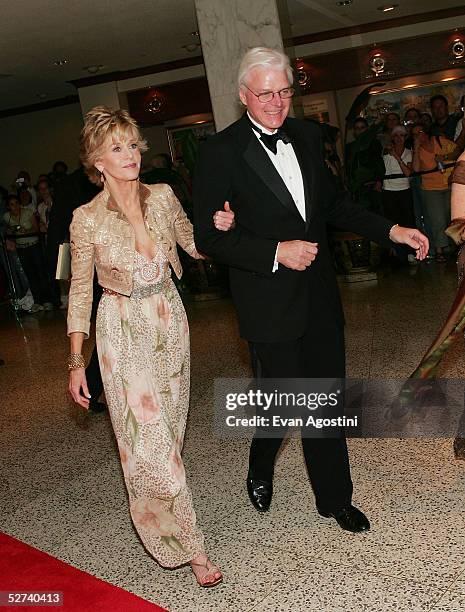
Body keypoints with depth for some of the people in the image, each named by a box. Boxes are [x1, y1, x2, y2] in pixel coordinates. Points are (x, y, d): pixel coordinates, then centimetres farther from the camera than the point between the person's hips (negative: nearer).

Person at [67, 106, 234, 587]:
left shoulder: (162, 197, -4)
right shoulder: (88, 219, -13)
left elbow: (194, 245, 10)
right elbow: (80, 292, -6)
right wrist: (76, 361, -6)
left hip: (169, 321, 4)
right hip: (123, 333, -4)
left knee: (170, 426, 17)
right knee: (147, 438, -2)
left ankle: (163, 513, 43)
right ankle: (189, 546, 13)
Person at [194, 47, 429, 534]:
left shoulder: (306, 136, 7)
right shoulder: (220, 152, -11)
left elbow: (331, 202, 18)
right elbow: (208, 237, -12)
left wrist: (390, 231, 8)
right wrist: (276, 252, -21)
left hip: (319, 294, 6)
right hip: (269, 303, -5)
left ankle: (334, 498, 32)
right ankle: (260, 470, 37)